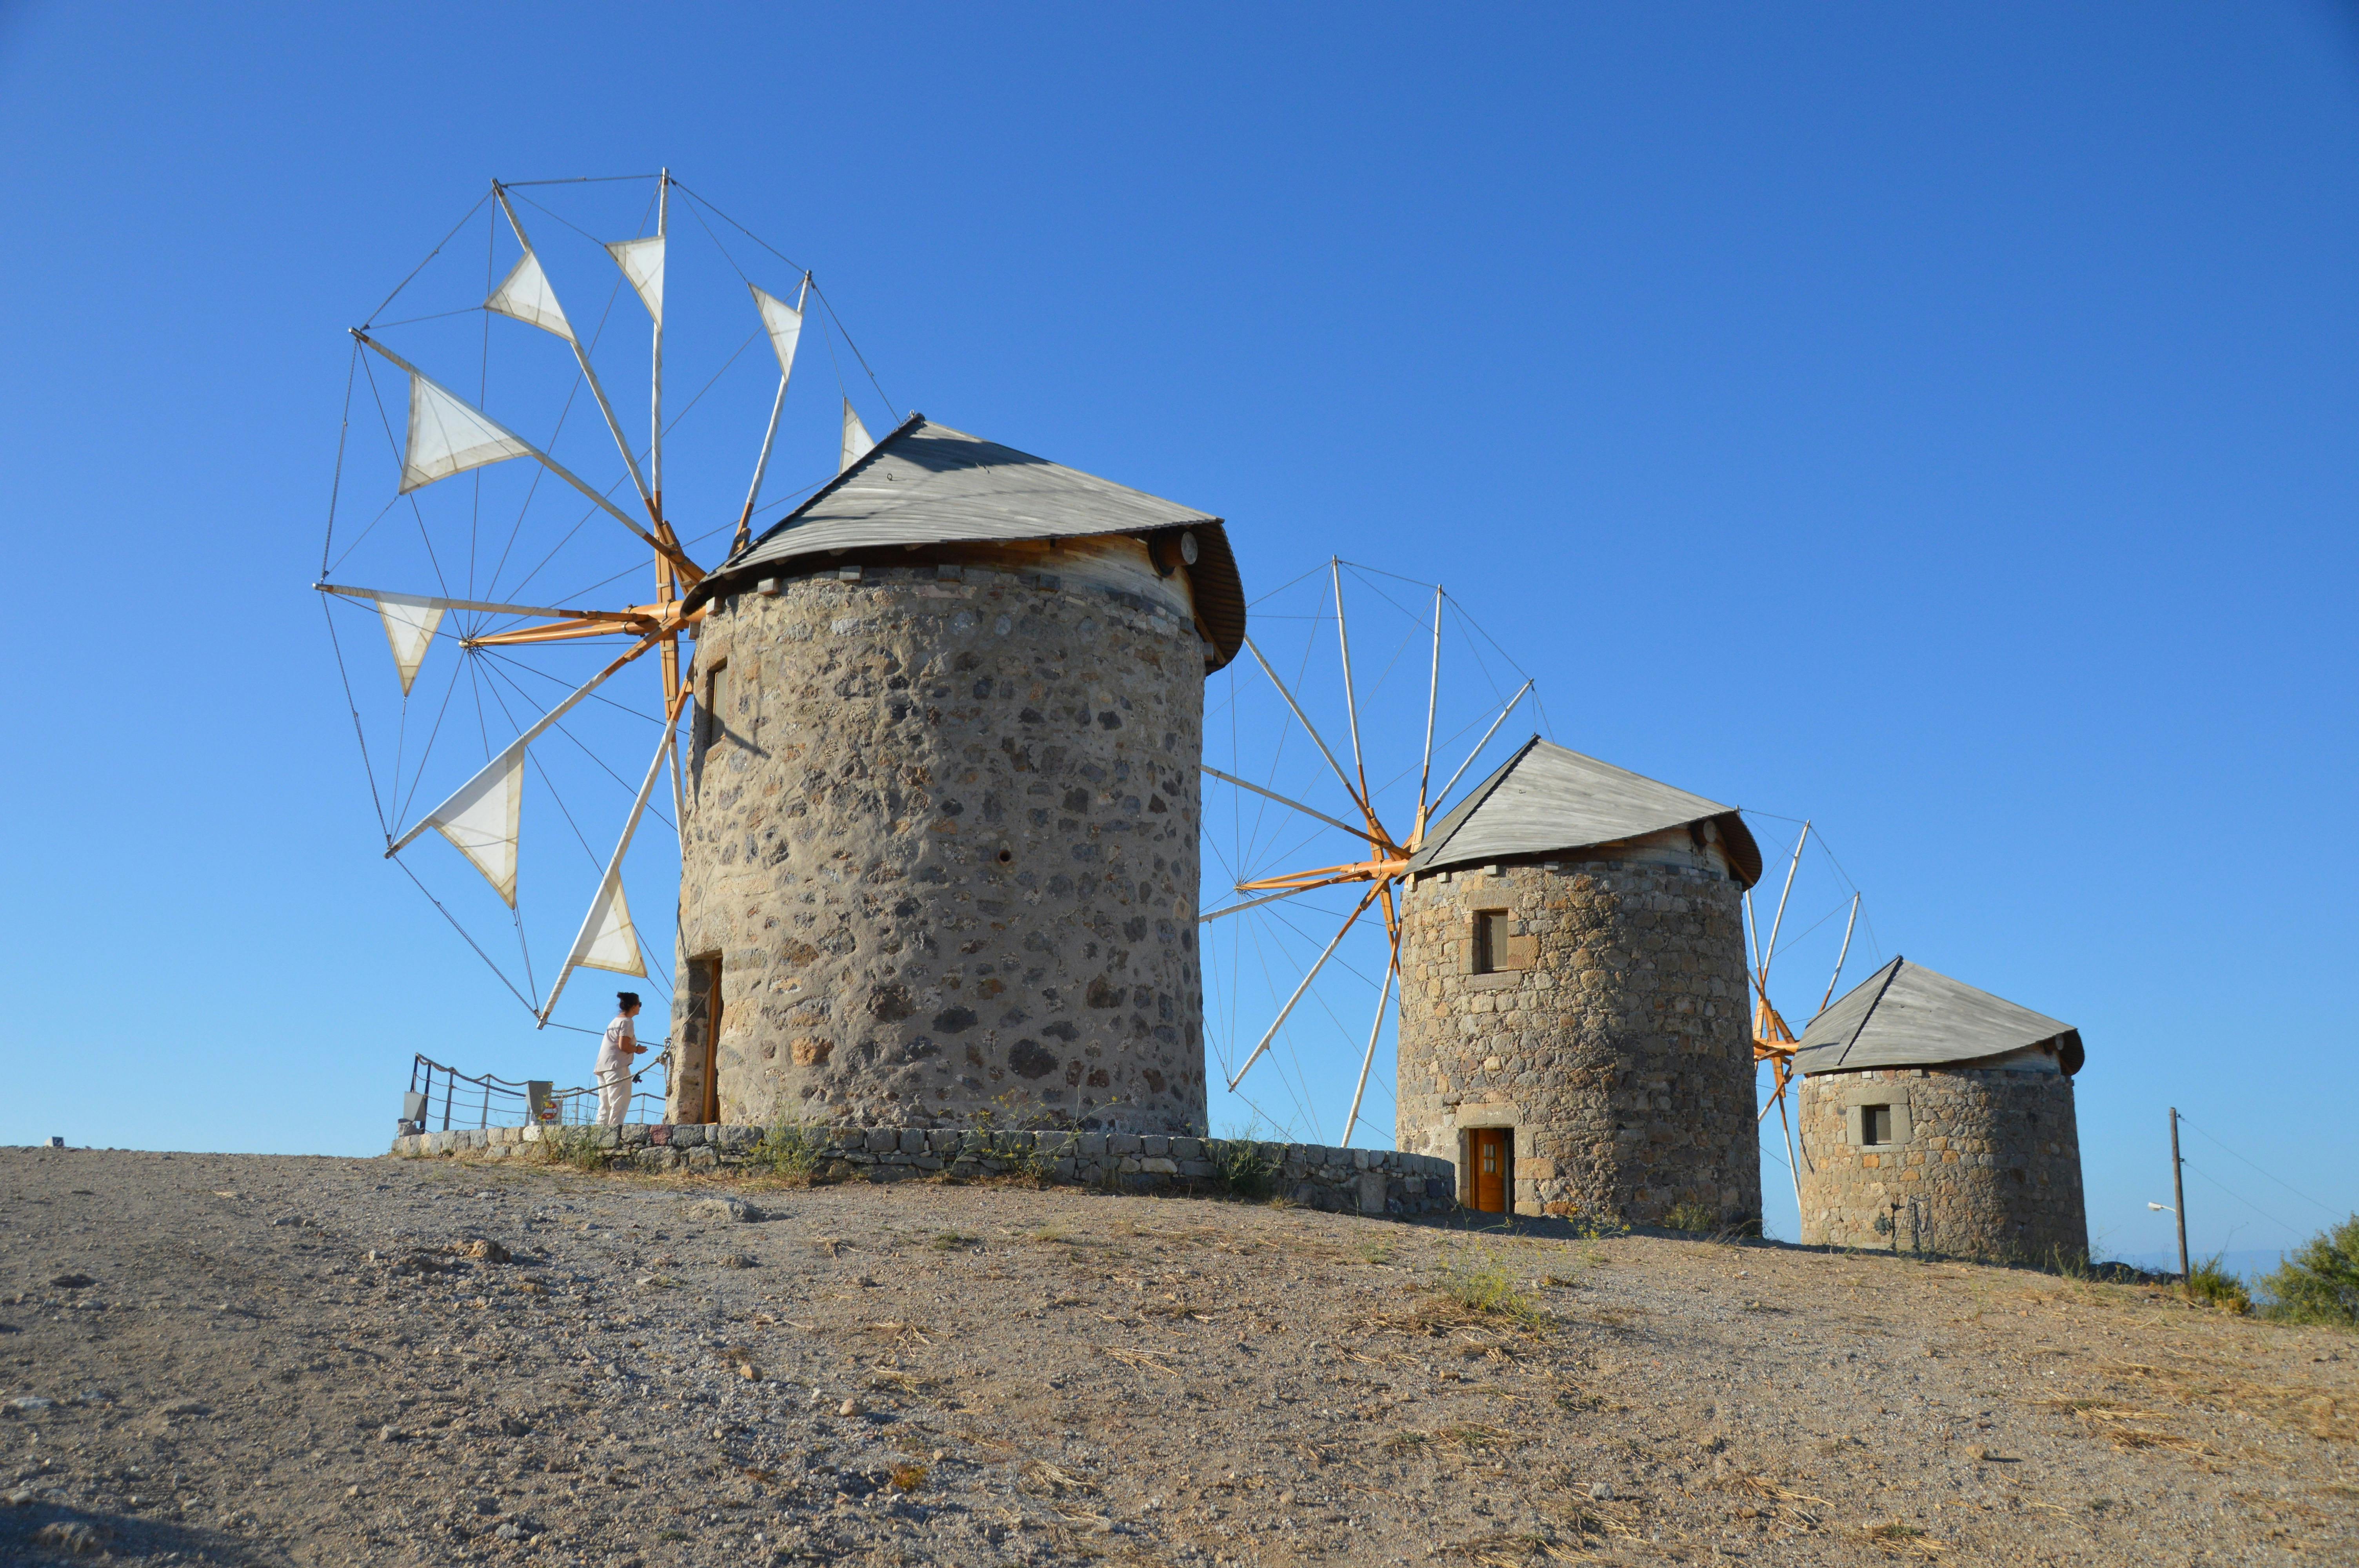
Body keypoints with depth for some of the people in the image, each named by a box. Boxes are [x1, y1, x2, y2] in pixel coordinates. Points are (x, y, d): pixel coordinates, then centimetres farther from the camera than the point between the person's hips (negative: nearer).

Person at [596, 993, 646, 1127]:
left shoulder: (615, 1021, 23)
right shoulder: (627, 1022, -6)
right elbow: (623, 1046, -15)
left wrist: (635, 1049, 17)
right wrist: (638, 1050, 0)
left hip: (603, 1066, 9)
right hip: (617, 1066, -9)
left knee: (605, 1105, 9)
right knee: (620, 1101, -13)